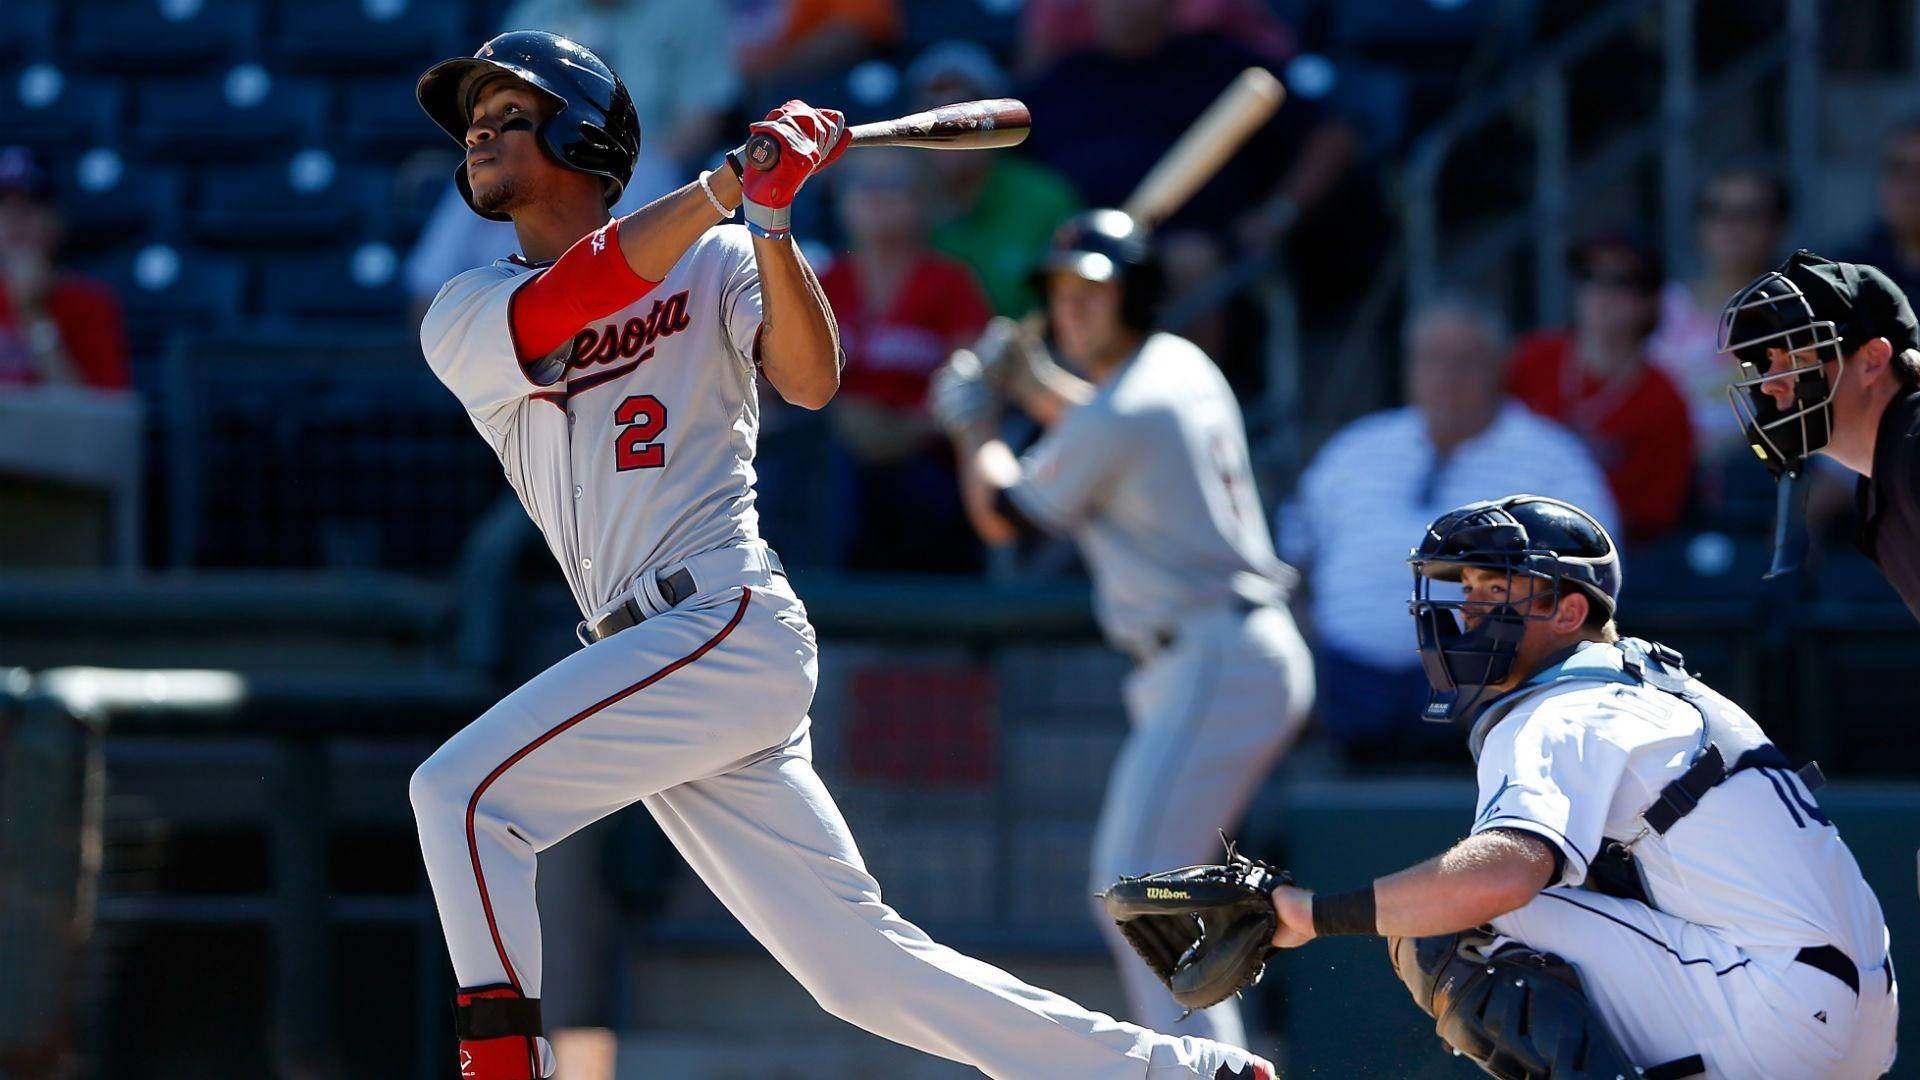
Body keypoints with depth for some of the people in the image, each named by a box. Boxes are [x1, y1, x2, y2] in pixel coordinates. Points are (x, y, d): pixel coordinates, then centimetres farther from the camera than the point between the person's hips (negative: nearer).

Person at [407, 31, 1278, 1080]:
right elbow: (580, 297, -8)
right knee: (858, 965, 3)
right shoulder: (463, 320, 12)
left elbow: (812, 382, -11)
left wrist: (768, 218, -22)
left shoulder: (715, 263, 6)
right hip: (658, 662, 5)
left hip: (731, 624, -5)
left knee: (463, 791, -20)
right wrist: (728, 181, -16)